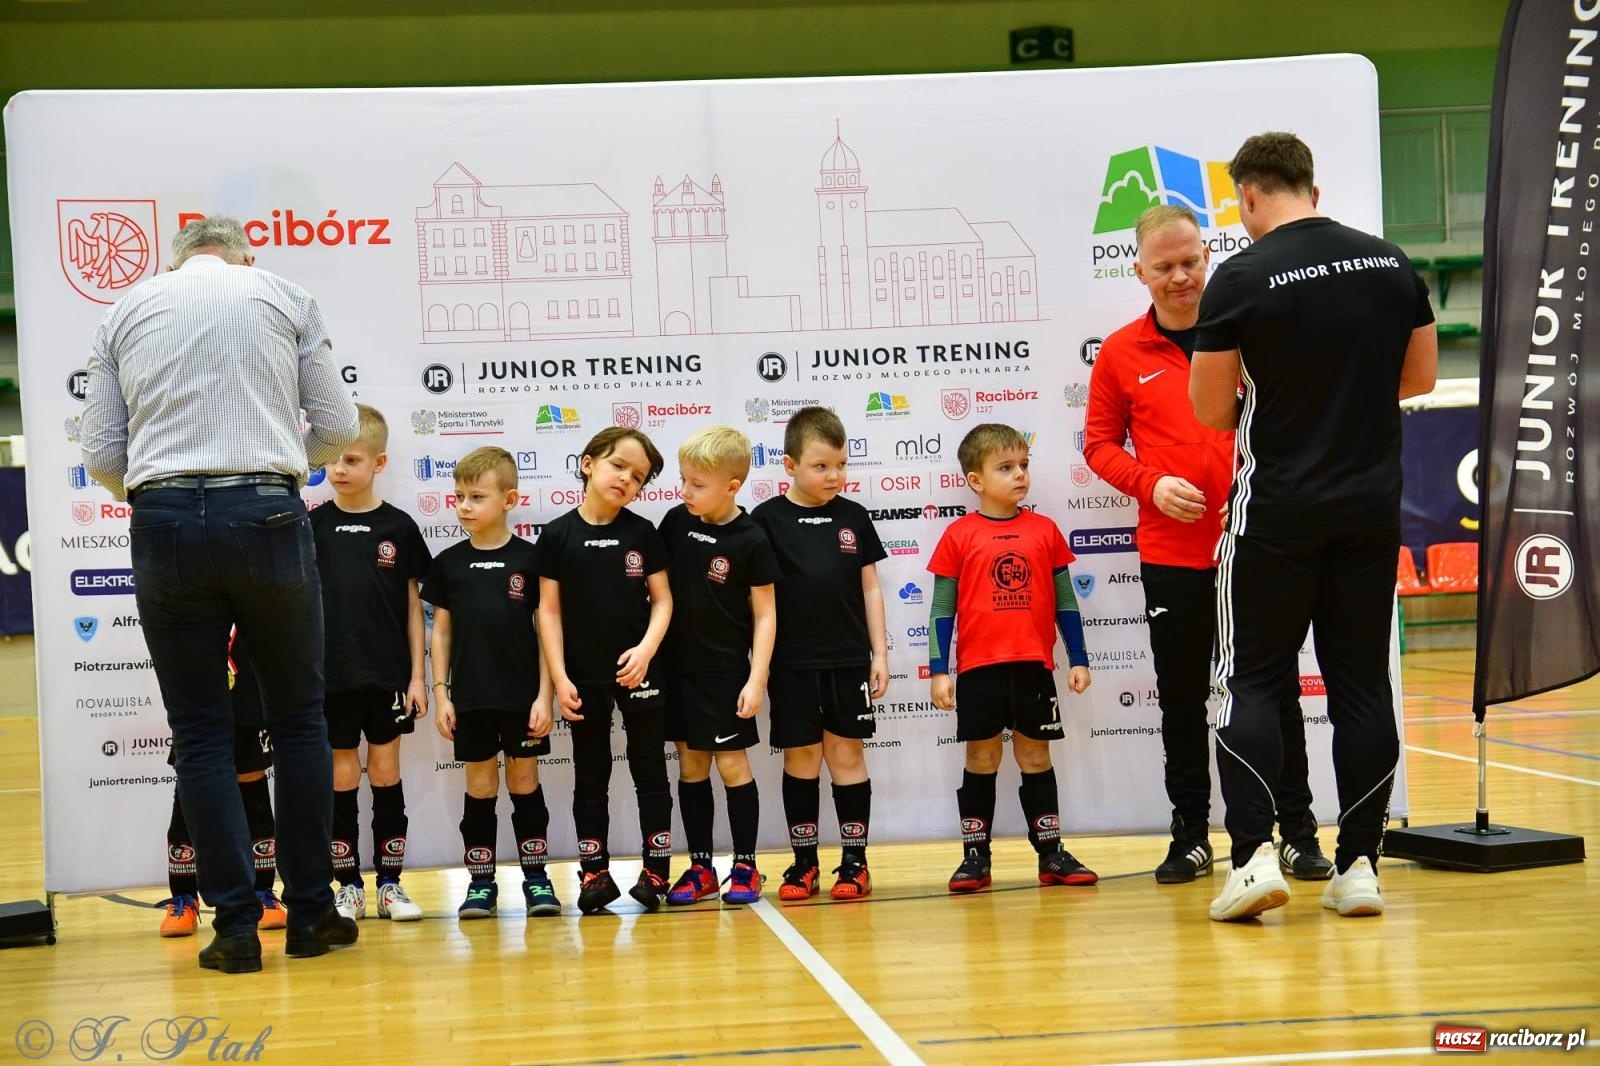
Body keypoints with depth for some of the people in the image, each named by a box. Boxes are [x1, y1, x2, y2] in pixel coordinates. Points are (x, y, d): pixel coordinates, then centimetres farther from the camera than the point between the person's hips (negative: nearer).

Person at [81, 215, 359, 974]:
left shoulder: (126, 311, 15)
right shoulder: (284, 297, 13)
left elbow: (100, 455, 10)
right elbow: (337, 425, 10)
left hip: (165, 521, 1)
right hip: (266, 514, -1)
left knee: (200, 733, 7)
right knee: (297, 718, 12)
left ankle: (236, 927, 5)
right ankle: (310, 912, 14)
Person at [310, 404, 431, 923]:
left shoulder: (398, 526, 1)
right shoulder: (313, 525, 1)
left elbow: (412, 605, 4)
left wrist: (417, 675, 0)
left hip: (388, 672, 0)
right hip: (332, 673, 0)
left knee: (386, 772, 6)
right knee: (342, 776, 5)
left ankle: (390, 885, 13)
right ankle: (349, 886, 13)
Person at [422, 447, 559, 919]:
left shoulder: (529, 559, -3)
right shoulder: (449, 562, 3)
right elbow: (441, 630, 7)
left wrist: (544, 695, -6)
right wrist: (440, 694, 2)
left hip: (522, 694, -2)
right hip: (470, 697, 2)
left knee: (525, 782, 7)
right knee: (480, 786, 7)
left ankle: (536, 876, 16)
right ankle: (481, 882, 14)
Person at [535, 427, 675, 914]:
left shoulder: (643, 533, -1)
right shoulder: (558, 535, -3)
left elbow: (662, 600, 1)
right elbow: (549, 609, -2)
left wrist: (646, 650, -15)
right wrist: (559, 678, -6)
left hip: (636, 672, 0)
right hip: (583, 677, 0)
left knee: (649, 769, 5)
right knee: (590, 775, 9)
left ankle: (656, 869, 13)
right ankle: (595, 873, 15)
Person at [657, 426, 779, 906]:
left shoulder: (750, 541, -12)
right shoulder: (676, 522, 0)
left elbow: (765, 614, -8)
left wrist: (756, 679, -13)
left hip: (726, 670, -5)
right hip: (678, 666, 5)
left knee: (731, 764, 0)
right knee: (691, 766, 10)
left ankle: (745, 867, 11)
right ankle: (700, 867, 18)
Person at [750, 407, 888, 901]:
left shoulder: (854, 517, 5)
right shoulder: (767, 519, -2)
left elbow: (870, 588, 9)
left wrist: (879, 653, 5)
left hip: (848, 659, 1)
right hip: (792, 662, -1)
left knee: (847, 754, 5)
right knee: (801, 758, 6)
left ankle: (854, 860, 12)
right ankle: (803, 863, 15)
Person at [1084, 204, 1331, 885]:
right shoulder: (1121, 354, 4)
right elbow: (1100, 443, 9)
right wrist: (1151, 483, -8)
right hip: (1170, 555, 1)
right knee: (1181, 698, 9)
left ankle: (1298, 834, 13)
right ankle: (1190, 836, 20)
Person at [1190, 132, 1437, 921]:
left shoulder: (1240, 279, -11)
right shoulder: (1391, 264, 3)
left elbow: (1210, 411, -7)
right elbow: (1421, 376, 12)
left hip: (1276, 511, -4)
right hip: (1371, 506, 4)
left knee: (1254, 679, 4)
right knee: (1361, 682, 8)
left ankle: (1254, 853, -6)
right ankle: (1359, 865, 9)